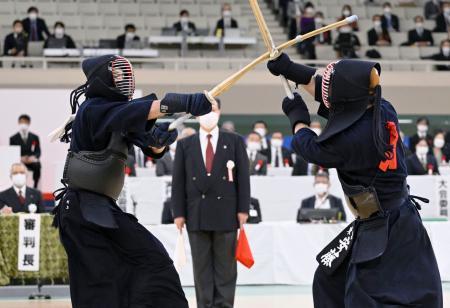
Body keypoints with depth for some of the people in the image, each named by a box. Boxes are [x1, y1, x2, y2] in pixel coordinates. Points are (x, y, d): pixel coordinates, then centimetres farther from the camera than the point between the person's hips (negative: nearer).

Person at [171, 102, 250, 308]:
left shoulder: (235, 142, 6)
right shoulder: (185, 145, 8)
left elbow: (243, 177, 3)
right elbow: (178, 181, 6)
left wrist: (243, 209, -3)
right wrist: (178, 213, -1)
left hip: (226, 213, -1)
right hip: (197, 215, 1)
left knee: (225, 266, 2)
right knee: (202, 267, 4)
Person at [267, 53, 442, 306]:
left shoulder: (349, 139, -27)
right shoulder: (383, 110, -6)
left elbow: (309, 147, -4)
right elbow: (339, 92, 12)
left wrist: (297, 117, 16)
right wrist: (290, 69, 18)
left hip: (385, 235, -9)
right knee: (329, 279, 21)